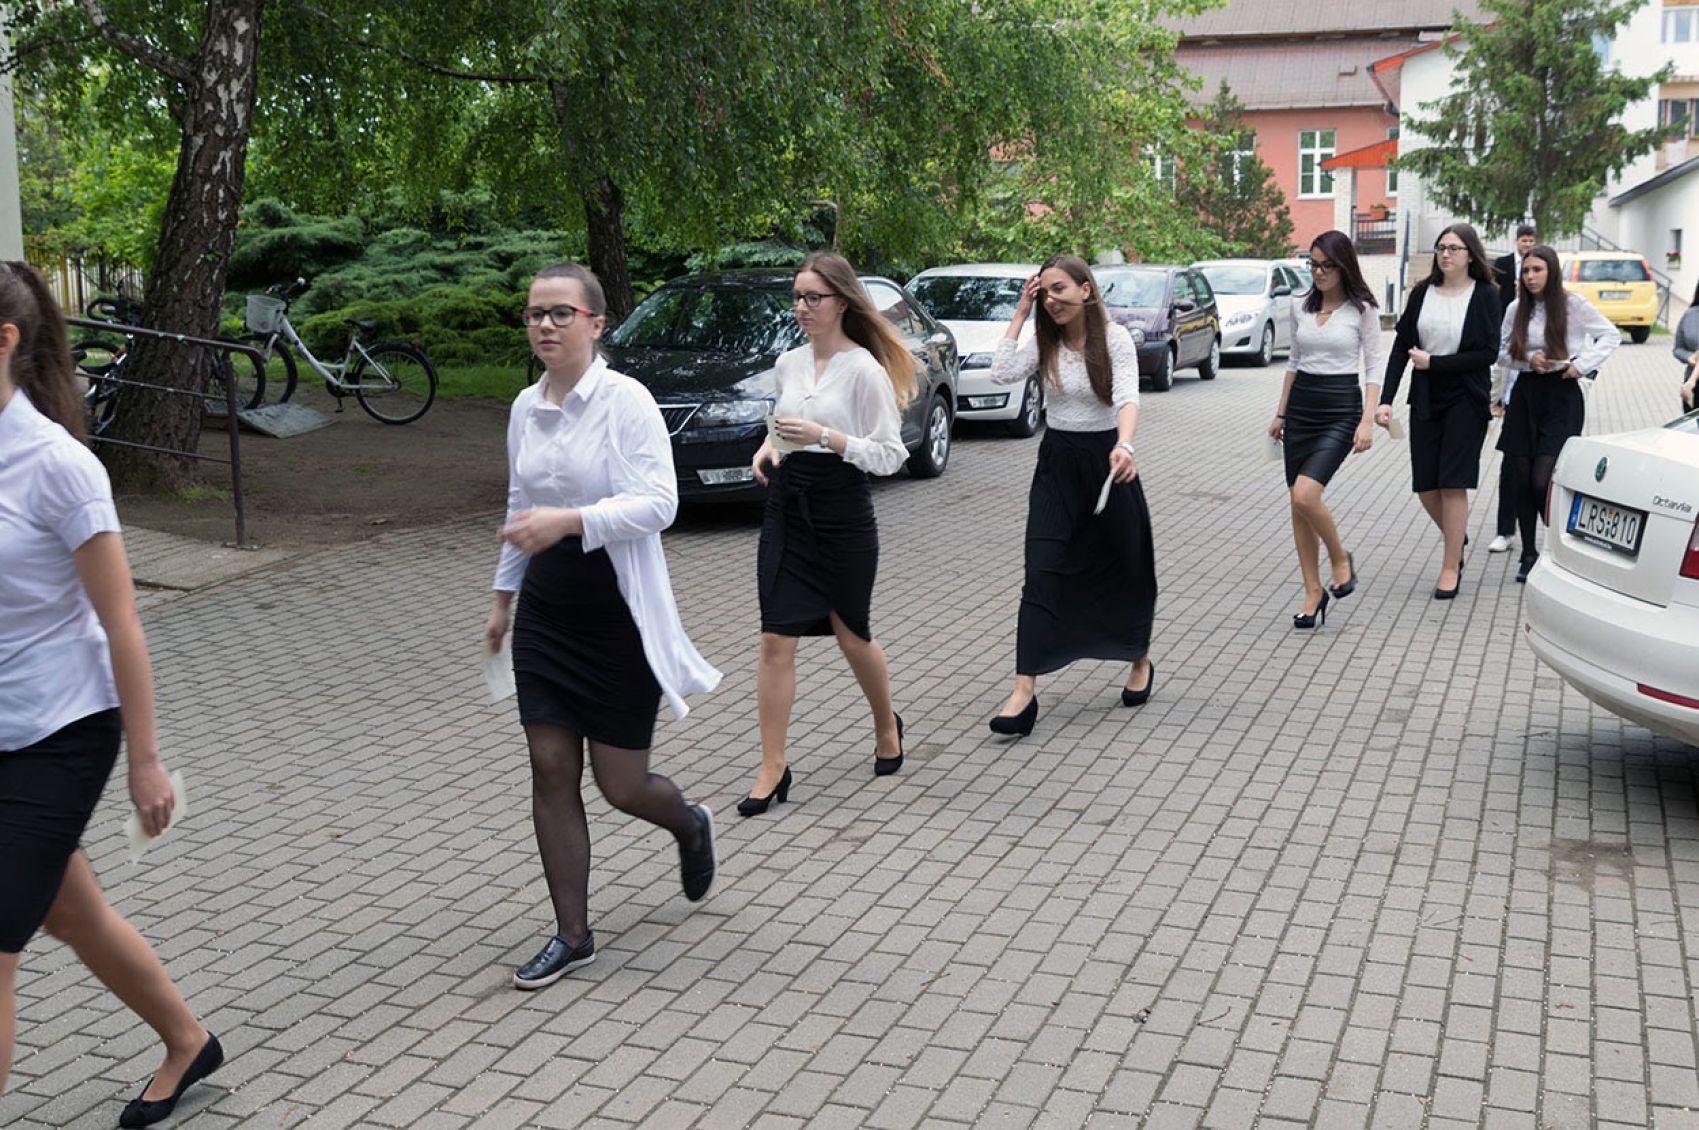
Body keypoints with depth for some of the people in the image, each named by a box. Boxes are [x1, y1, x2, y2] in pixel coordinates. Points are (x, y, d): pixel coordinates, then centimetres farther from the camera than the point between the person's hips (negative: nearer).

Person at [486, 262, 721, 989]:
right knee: (551, 771, 3)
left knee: (620, 784, 2)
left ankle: (690, 826, 39)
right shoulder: (525, 408, 6)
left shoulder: (626, 402, -13)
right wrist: (503, 595, 20)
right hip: (546, 609, 6)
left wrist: (569, 521, -34)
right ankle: (572, 937, 15)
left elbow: (658, 503, -23)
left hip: (618, 611, -6)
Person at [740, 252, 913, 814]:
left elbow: (891, 455, -12)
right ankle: (773, 768, 4)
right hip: (786, 509, 5)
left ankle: (887, 727, 39)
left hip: (843, 514, -5)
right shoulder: (788, 363, 8)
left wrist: (824, 436, -22)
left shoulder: (864, 369, -11)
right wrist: (768, 446, 3)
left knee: (852, 636, 11)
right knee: (776, 641, -2)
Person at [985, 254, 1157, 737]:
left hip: (1106, 456, -2)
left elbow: (1127, 398, -23)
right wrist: (1020, 314, -11)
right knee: (1043, 574, -7)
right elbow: (1002, 373, -16)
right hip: (1057, 461, 2)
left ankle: (1140, 662, 36)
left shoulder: (1114, 337, -9)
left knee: (1125, 566, 11)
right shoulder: (1043, 340, 1)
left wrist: (1124, 447, -41)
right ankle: (1024, 690, -12)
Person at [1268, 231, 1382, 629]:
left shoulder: (1362, 309, -4)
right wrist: (1281, 413, 15)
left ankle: (1341, 559, 6)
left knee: (1305, 495, -21)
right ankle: (1313, 593, 14)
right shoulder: (1301, 308, 9)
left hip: (1341, 407, -5)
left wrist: (1367, 421, -13)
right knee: (1299, 504, 4)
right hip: (1301, 406, 5)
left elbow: (1372, 368, -4)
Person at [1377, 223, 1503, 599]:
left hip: (1466, 399, -4)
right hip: (1425, 399, 4)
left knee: (1453, 483, -4)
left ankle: (1451, 567, 6)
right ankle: (1457, 537, 35)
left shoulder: (1485, 295, -6)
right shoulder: (1422, 293, 4)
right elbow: (1401, 347, 2)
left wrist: (1434, 363, -14)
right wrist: (1386, 399, -6)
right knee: (1425, 486, 7)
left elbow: (1488, 353, -12)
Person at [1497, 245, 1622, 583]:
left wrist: (1582, 364, -10)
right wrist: (1527, 359, -9)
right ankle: (1529, 555, 16)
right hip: (1526, 394, 4)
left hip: (1561, 394, -4)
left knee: (1542, 481, -12)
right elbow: (1501, 352, 9)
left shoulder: (1573, 305, -5)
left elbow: (1611, 336, 1)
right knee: (1523, 481, 5)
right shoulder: (1517, 310, 5)